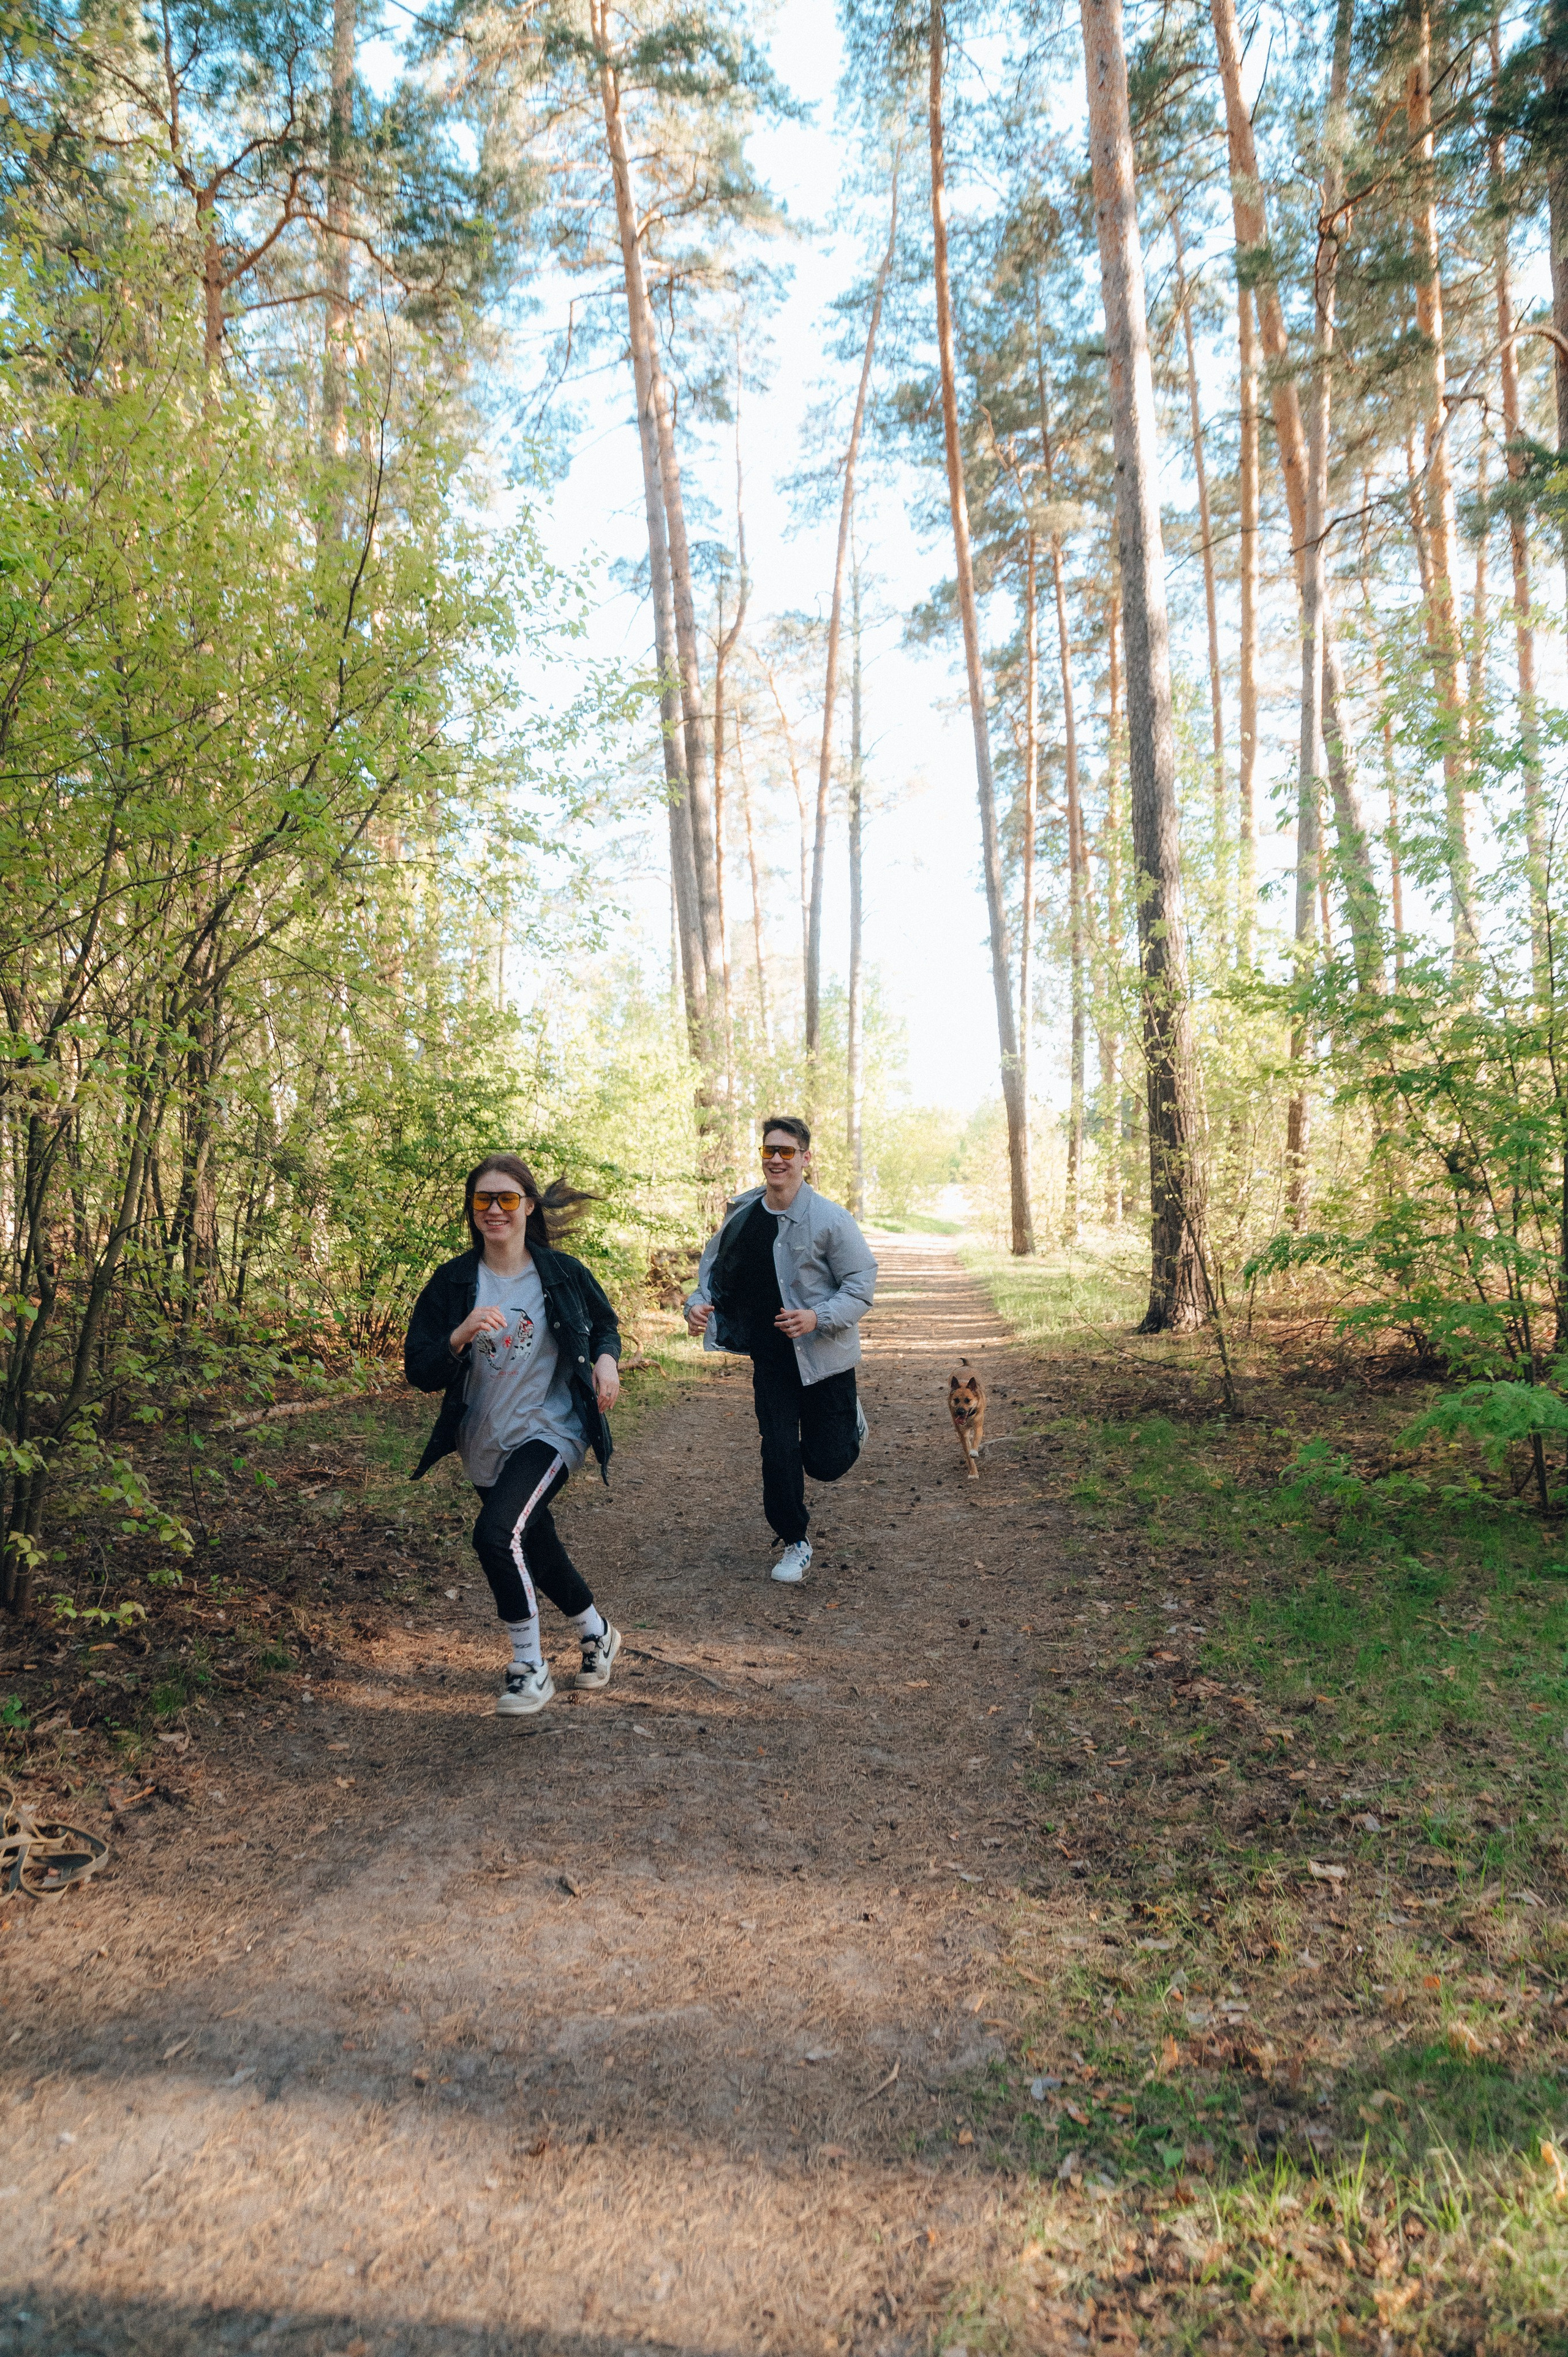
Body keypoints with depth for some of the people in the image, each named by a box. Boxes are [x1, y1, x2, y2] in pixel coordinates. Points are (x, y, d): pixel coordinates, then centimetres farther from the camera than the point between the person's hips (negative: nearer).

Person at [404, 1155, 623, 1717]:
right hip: (485, 1444, 4)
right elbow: (419, 1373, -7)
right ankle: (597, 1633, 47)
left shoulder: (563, 1273, -5)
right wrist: (460, 1336, -25)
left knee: (497, 1532, -25)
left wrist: (607, 1359, -8)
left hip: (551, 1429, -4)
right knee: (535, 1551, 18)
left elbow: (605, 1324, 13)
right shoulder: (453, 1282, -4)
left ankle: (530, 1668, -6)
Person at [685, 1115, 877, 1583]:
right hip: (770, 1356, 3)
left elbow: (862, 1280, -13)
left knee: (826, 1463, 4)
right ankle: (795, 1543, 23)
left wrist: (818, 1317, -28)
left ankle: (850, 1424, 41)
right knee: (778, 1453, 1)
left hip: (823, 1356, -3)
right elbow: (714, 1261, 14)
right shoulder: (743, 1212, 0)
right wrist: (699, 1303, -6)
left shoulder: (829, 1219, -15)